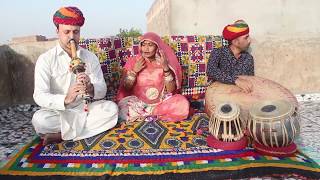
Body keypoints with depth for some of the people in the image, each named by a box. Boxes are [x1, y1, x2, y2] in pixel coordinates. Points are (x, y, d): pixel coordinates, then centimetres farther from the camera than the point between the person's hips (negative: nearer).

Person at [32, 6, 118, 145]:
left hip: (85, 108, 3)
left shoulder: (91, 57, -1)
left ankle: (62, 135, -17)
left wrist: (90, 88, -31)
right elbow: (39, 96, -18)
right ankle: (85, 125, -13)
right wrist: (65, 99, -37)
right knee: (39, 119, -31)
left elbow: (102, 91, -7)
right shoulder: (45, 59, -8)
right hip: (58, 112, -3)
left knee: (112, 108, -23)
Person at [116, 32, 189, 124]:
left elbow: (171, 90, -7)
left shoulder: (163, 62, 0)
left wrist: (166, 68, -17)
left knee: (183, 104, -27)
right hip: (138, 103, 0)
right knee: (124, 108, -32)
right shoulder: (133, 61, 0)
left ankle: (142, 114, -15)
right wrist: (134, 71, -14)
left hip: (161, 102, 1)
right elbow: (126, 88, -2)